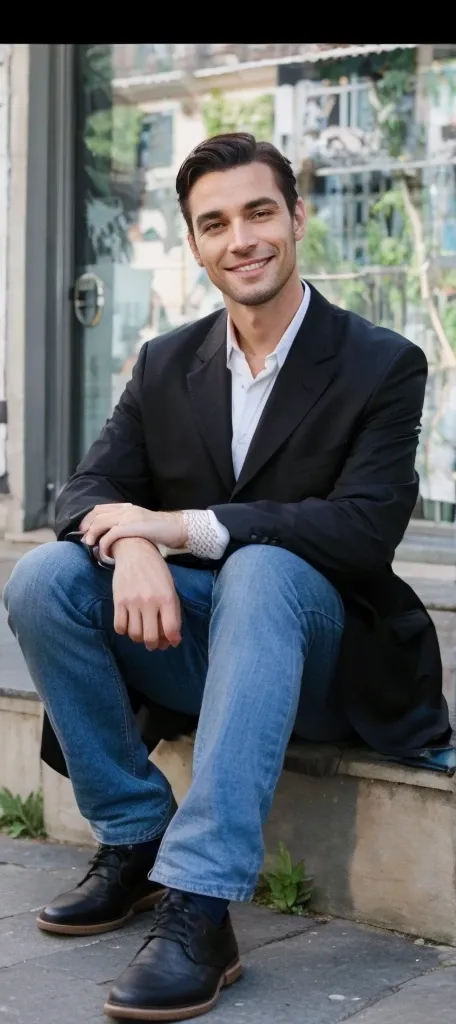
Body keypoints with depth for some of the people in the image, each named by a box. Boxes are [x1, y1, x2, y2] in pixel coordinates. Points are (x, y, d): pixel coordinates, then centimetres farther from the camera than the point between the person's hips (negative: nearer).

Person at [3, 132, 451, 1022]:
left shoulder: (382, 365, -7)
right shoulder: (166, 364, 6)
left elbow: (367, 528, -19)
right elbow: (86, 491, 0)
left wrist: (184, 526, -24)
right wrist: (131, 546, -26)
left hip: (316, 654, -4)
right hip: (190, 644, 4)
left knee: (258, 570, -37)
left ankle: (199, 907, -42)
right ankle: (135, 840, -8)